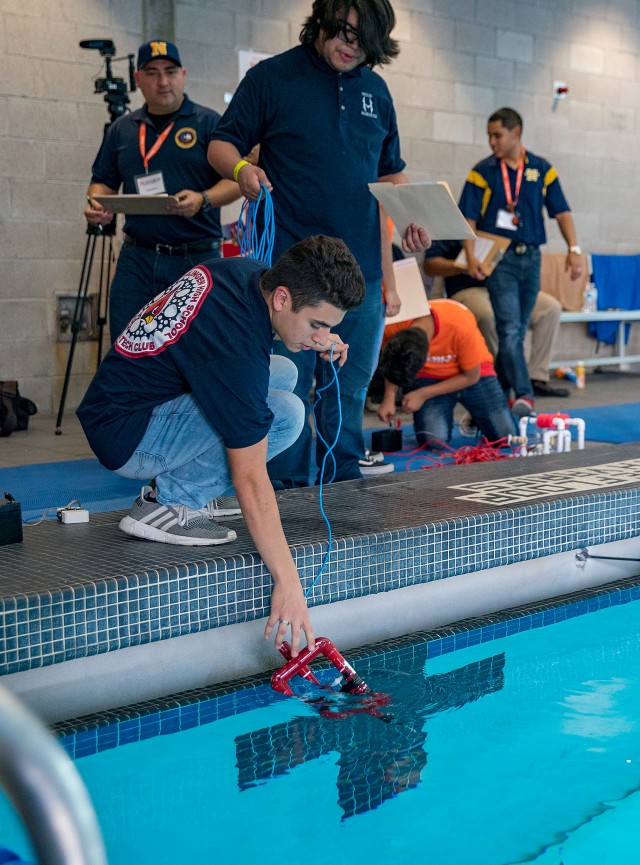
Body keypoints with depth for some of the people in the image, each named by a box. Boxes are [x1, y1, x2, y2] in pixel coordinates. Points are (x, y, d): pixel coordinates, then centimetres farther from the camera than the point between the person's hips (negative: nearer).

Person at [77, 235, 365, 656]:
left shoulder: (246, 271, -5)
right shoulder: (237, 357, -30)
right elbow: (251, 479, -29)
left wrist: (313, 337, 5)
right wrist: (287, 582, -28)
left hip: (130, 393, 10)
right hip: (126, 436, -10)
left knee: (283, 372, 11)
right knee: (283, 414, -23)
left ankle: (177, 493, 8)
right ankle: (167, 505, -11)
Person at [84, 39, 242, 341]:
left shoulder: (208, 123, 2)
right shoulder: (122, 129, 15)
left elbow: (236, 181, -4)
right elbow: (103, 182, 21)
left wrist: (203, 200, -22)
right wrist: (96, 204, -1)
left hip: (198, 258, -3)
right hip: (137, 259, 3)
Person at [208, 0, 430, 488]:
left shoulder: (375, 90, 15)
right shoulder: (271, 78, 1)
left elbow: (390, 172, 23)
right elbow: (222, 144, 2)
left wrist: (409, 218, 6)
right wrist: (241, 168, -20)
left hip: (362, 270, 5)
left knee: (350, 388, 10)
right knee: (289, 386, -2)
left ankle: (344, 485, 20)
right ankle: (289, 491, 7)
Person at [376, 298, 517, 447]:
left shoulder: (462, 327, -35)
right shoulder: (392, 327, -27)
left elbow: (471, 376, -17)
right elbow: (391, 363, -3)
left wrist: (423, 394, -20)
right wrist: (389, 398, -18)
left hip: (472, 373, -1)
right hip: (428, 377, 1)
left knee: (506, 436, -16)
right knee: (434, 439, -25)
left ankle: (476, 417, 17)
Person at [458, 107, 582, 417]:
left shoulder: (542, 170, 6)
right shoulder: (482, 172, 0)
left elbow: (561, 212, 6)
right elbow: (468, 219, -3)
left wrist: (573, 248, -6)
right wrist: (471, 257, -16)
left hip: (531, 256, 3)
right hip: (499, 258, -3)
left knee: (518, 330, 9)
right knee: (510, 329, -13)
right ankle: (524, 394, -17)